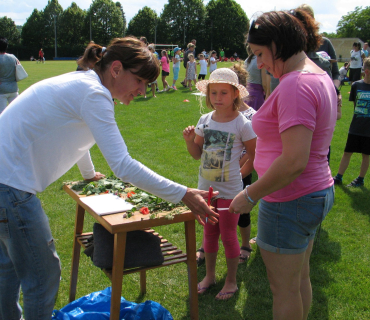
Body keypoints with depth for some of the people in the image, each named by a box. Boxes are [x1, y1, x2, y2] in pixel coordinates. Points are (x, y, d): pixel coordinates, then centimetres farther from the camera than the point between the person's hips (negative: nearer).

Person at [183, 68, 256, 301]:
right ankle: (210, 275, 35)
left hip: (229, 190, -5)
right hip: (206, 186, 5)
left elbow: (256, 157, -6)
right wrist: (190, 139, -9)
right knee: (210, 233, 18)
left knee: (228, 235, 7)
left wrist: (240, 173, -6)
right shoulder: (205, 120, 1)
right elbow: (197, 153, 8)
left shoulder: (242, 124, -13)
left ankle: (231, 281, 24)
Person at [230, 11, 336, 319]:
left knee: (284, 288, 8)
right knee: (301, 278, 23)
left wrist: (250, 195, -20)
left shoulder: (295, 85, -24)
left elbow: (294, 161, -30)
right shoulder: (320, 76, 9)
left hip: (290, 201, -10)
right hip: (318, 191, 10)